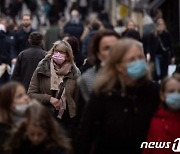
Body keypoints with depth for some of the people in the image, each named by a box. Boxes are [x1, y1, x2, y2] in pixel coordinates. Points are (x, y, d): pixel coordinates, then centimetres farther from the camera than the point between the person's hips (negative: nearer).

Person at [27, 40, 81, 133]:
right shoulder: (41, 70, 1)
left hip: (66, 120, 0)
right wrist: (49, 99, -14)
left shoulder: (74, 73, 2)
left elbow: (78, 99, 3)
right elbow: (30, 94, 0)